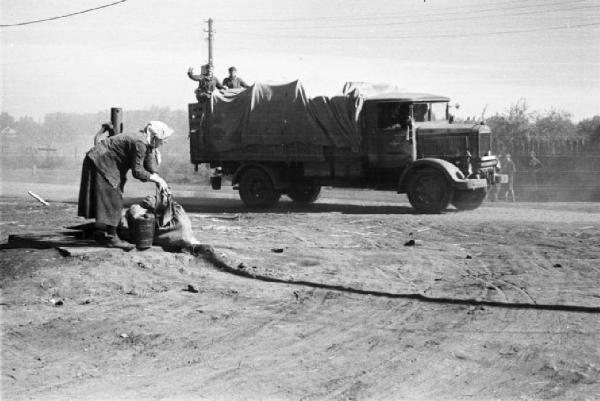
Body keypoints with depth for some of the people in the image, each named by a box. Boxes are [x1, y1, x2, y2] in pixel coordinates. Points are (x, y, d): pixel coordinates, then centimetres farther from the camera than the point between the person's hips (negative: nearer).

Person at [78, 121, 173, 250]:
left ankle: (100, 234, 19)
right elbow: (137, 171, -23)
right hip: (100, 163, -10)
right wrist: (157, 179, -13)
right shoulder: (139, 143, -24)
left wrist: (159, 181, 2)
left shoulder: (145, 144, 7)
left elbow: (147, 168, 15)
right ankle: (111, 237, -9)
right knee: (111, 200, -9)